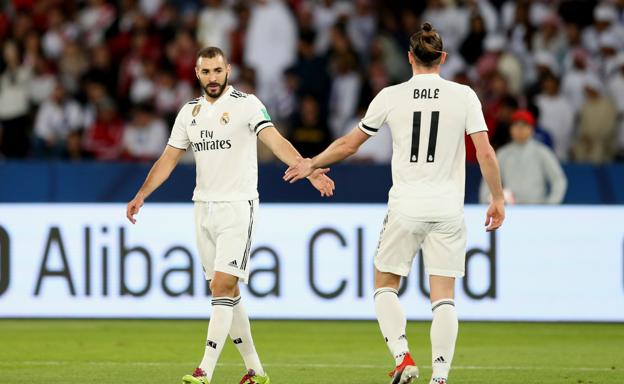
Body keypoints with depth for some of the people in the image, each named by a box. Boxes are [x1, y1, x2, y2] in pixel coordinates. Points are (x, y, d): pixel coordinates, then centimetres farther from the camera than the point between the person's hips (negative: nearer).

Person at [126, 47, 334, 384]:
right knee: (226, 292, 8)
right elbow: (169, 158, 18)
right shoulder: (190, 112, 11)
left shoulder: (247, 105, -7)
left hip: (238, 207, -6)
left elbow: (275, 141, -20)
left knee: (223, 287, -14)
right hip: (204, 207, 6)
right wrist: (141, 195, 12)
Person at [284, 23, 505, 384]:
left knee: (385, 285, 14)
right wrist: (498, 199, 7)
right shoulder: (464, 95, 0)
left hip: (406, 205, -1)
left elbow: (348, 144, 9)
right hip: (448, 207, 1)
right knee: (444, 295, 3)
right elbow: (485, 153, -5)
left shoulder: (391, 96, 0)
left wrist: (312, 164, 25)